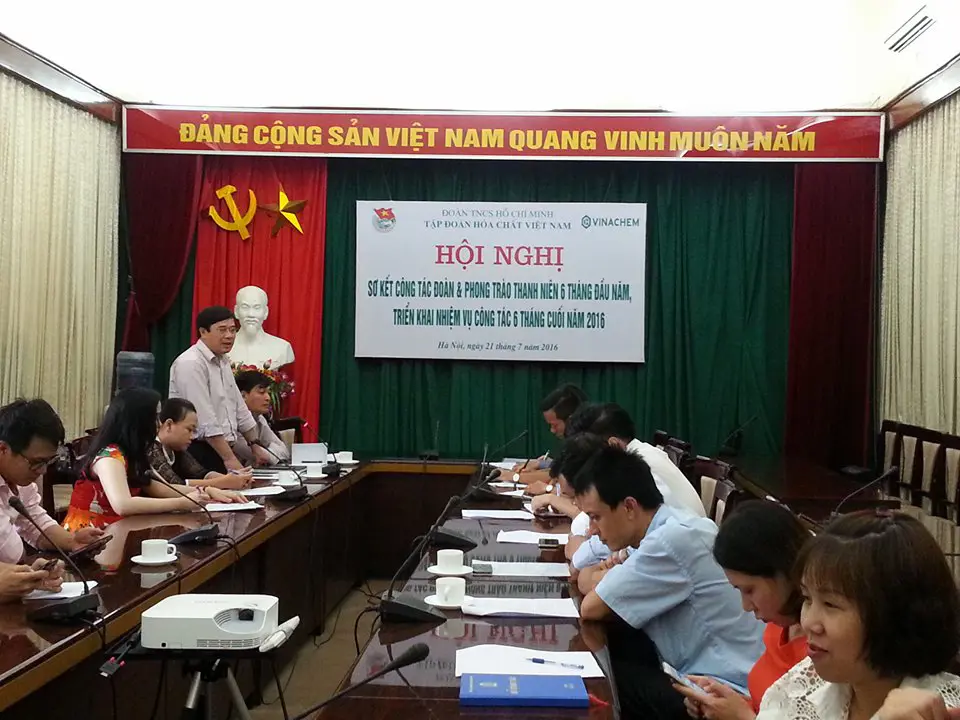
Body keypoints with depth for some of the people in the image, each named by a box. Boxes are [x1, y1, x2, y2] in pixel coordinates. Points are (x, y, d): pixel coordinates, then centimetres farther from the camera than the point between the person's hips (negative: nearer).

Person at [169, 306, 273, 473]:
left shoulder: (222, 361, 13)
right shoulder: (190, 363, -15)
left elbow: (239, 408, 19)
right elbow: (206, 421, -20)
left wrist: (256, 448, 21)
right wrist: (229, 459, -21)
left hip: (222, 448, 8)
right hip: (200, 453, -8)